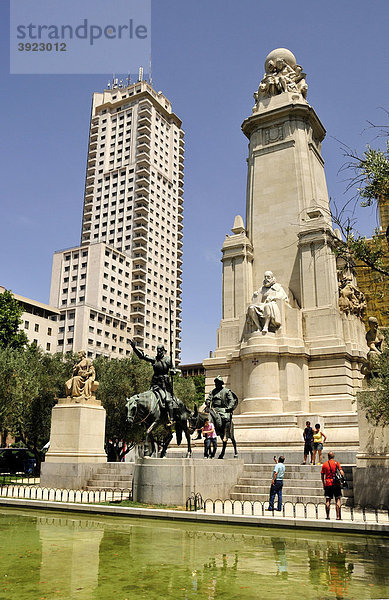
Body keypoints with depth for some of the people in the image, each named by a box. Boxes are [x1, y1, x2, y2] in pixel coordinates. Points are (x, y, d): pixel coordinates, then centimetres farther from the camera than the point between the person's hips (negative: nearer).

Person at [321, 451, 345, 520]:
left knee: (328, 500, 6)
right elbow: (341, 472, -10)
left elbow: (322, 476, 8)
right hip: (336, 484, -1)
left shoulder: (324, 464, 6)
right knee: (338, 500, 4)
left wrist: (323, 484, 18)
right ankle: (338, 516, 0)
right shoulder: (336, 463, 0)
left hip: (328, 484, 2)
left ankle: (327, 516, 5)